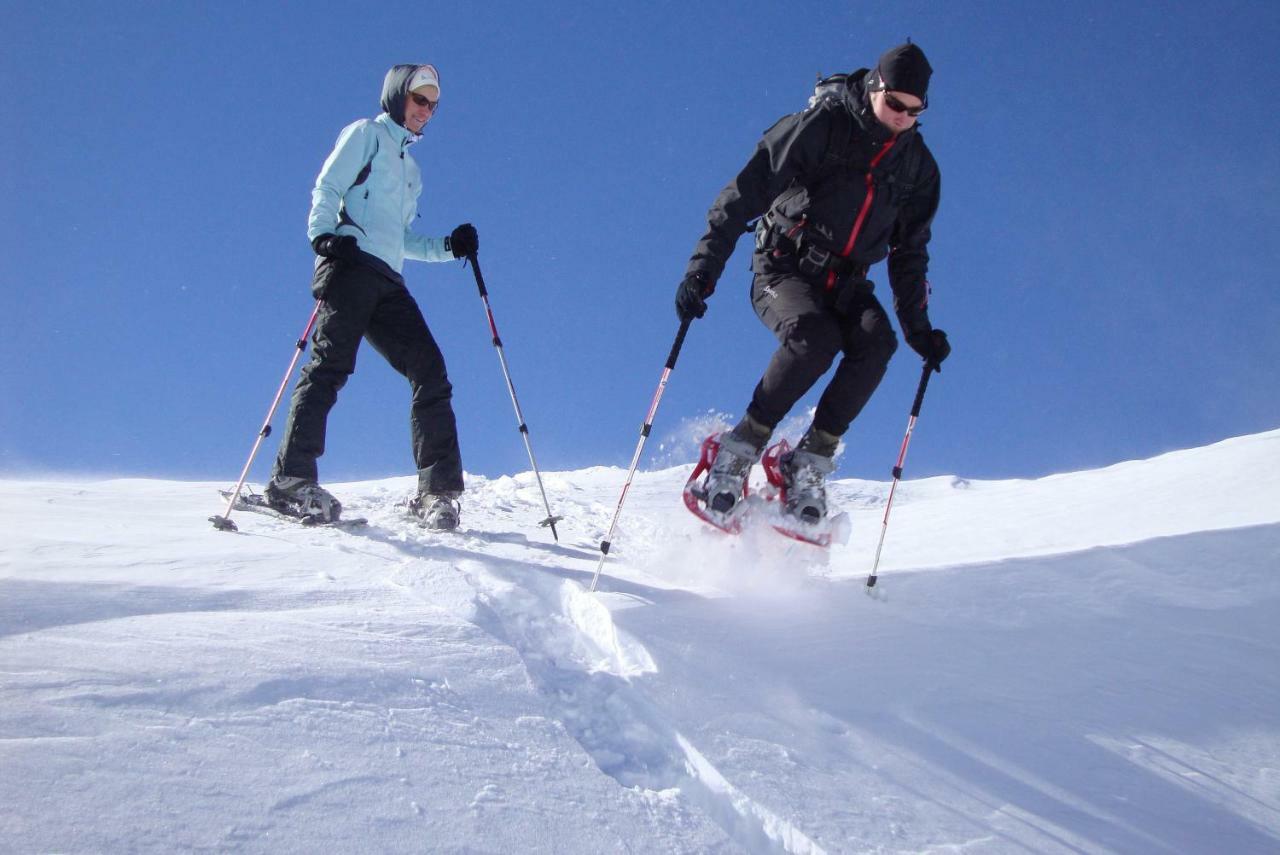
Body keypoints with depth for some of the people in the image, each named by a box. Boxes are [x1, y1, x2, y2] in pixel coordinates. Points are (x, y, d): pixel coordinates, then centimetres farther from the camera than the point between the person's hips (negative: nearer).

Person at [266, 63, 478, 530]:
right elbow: (326, 190, 0)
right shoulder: (366, 134, 13)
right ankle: (292, 478, -22)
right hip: (351, 264, -7)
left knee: (430, 371, -8)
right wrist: (323, 234, -18)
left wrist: (447, 247, 17)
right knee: (331, 364, -19)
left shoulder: (410, 167, 33)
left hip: (388, 281, 7)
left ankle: (437, 490, -10)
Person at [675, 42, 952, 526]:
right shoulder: (821, 126, -9)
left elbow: (908, 253, 16)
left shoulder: (918, 167, 7)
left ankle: (808, 464, -21)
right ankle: (738, 451, -21)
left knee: (876, 341, -28)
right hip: (783, 270, -5)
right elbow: (746, 190, -13)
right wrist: (705, 265, -21)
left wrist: (918, 328, 9)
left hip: (845, 284, 5)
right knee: (816, 337, -35)